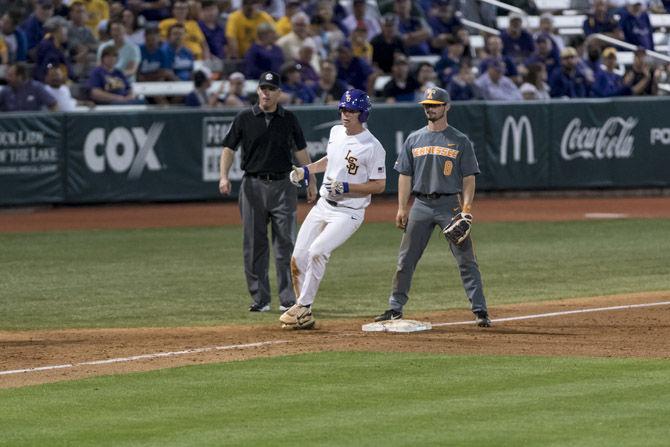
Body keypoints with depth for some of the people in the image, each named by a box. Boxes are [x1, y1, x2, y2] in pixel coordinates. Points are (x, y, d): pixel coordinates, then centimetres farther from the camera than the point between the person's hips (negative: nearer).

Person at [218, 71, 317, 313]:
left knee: (285, 243, -4)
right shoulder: (244, 118, 4)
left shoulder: (288, 119, 7)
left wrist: (311, 182, 8)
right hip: (253, 185, 0)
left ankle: (289, 299, -3)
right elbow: (229, 148, 4)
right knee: (254, 245, 2)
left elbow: (301, 151, 12)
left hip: (283, 185, 0)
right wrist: (224, 176, -11)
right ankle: (259, 299, 8)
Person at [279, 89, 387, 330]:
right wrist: (306, 169, 10)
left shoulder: (372, 147, -16)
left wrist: (346, 187, -23)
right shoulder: (336, 132, 7)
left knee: (317, 252, -25)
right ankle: (304, 317, 13)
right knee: (298, 258, 2)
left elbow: (379, 185, -14)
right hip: (323, 206, 8)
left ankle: (303, 308, -15)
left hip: (348, 213, -8)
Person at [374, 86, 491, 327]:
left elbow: (468, 178, 1)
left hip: (450, 204, -3)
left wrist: (466, 209, -11)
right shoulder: (414, 140, 11)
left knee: (466, 259, -7)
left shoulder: (460, 141, 3)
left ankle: (479, 310, -6)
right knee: (406, 260, 4)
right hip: (421, 205, 3)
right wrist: (402, 208, 4)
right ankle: (395, 308, 12)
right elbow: (405, 176, 12)